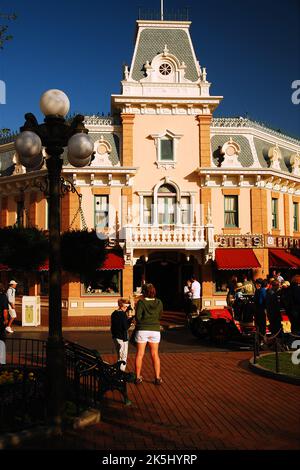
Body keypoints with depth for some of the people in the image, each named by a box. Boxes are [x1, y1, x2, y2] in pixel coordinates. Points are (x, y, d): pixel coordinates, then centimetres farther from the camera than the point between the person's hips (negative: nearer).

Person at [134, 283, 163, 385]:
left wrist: (141, 323, 6)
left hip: (142, 330, -2)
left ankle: (138, 377, 13)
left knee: (140, 354, 7)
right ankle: (157, 378, 10)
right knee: (155, 354, 10)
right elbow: (159, 316, 7)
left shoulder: (141, 302, -9)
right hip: (155, 330, 2)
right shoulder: (159, 303, 0)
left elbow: (137, 316, -13)